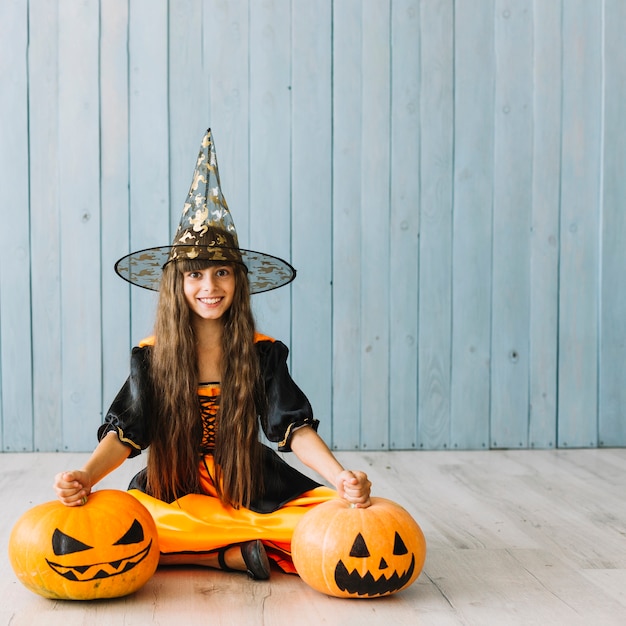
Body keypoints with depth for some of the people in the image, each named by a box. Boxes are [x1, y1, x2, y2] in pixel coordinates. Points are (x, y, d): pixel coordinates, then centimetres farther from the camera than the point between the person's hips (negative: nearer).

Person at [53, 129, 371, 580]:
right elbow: (125, 432, -7)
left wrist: (342, 478, -26)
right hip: (172, 493, 0)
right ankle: (235, 554, -18)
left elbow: (294, 428, -8)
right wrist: (85, 477, -28)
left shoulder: (262, 352, 1)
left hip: (251, 490, 0)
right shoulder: (151, 355, 1)